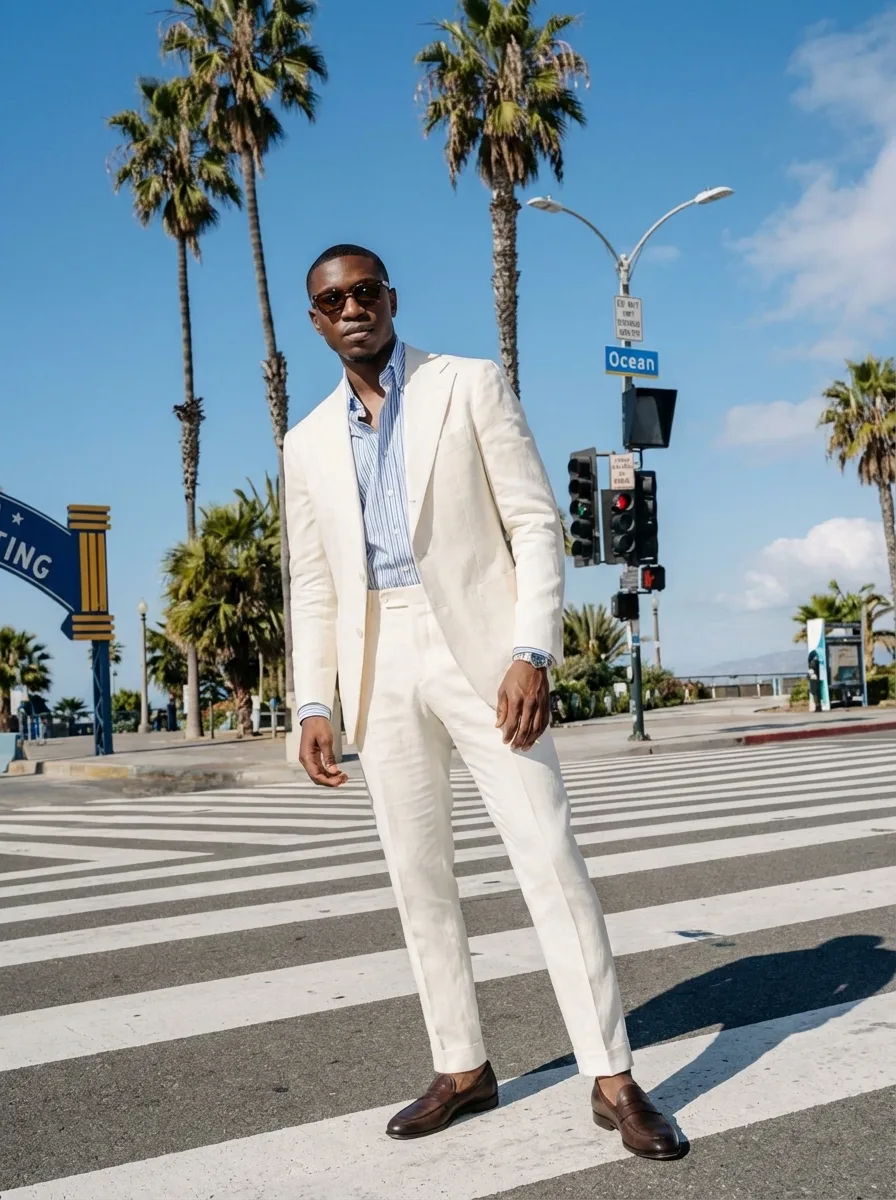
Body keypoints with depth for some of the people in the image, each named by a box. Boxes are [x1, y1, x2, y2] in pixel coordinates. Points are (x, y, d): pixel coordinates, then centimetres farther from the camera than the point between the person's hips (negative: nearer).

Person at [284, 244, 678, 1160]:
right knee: (417, 875, 6)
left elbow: (536, 524, -3)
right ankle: (461, 1068, 18)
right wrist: (312, 707, 6)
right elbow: (312, 585, 14)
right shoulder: (308, 443, 14)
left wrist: (532, 653, -14)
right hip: (378, 666, 4)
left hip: (475, 642, -4)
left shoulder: (470, 386, 3)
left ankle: (612, 1079, 1)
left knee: (550, 858, -7)